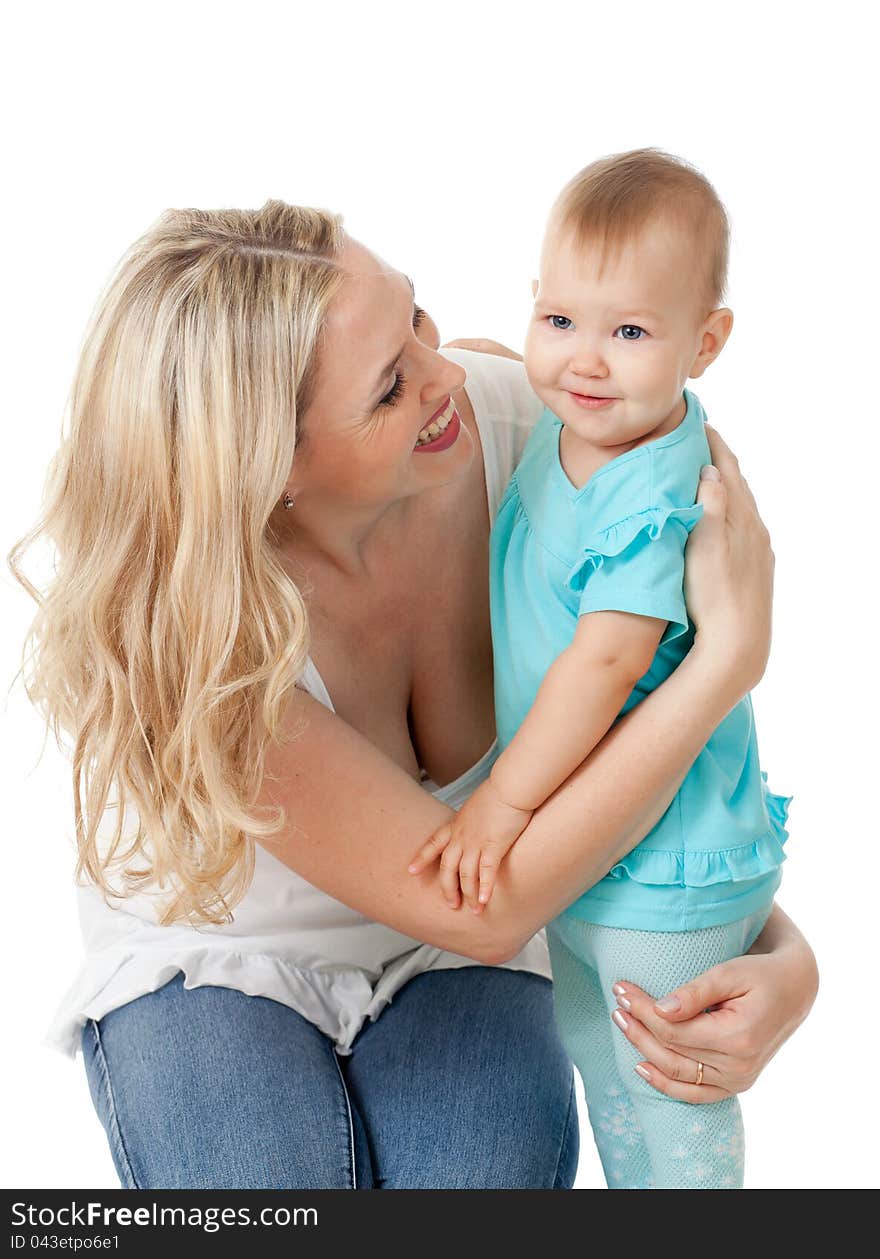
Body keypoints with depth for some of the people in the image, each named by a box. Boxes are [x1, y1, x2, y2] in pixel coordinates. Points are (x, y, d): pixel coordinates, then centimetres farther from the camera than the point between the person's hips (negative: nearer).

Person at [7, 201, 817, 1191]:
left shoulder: (512, 420, -22)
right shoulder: (192, 634, -33)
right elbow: (483, 911, -30)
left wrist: (786, 952, -24)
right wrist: (734, 650, -32)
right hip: (212, 953, -2)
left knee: (494, 1172, -22)